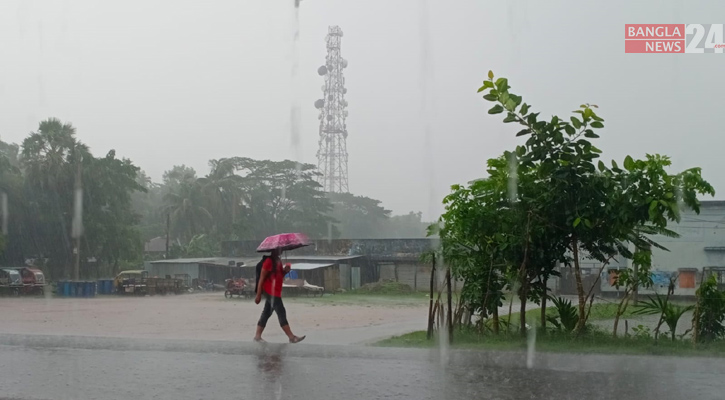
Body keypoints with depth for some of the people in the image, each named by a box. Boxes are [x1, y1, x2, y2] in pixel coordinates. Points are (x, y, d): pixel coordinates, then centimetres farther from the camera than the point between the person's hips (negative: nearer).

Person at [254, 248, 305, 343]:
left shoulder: (278, 261, 13)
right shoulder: (269, 261, -14)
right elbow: (261, 279, -14)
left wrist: (285, 271, 1)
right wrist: (258, 295, -15)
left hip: (276, 292, 9)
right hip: (271, 292, -9)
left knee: (266, 314, 12)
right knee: (281, 313, -9)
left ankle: (257, 336, 17)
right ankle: (292, 337, -8)